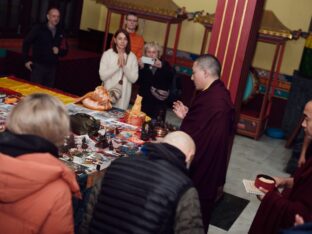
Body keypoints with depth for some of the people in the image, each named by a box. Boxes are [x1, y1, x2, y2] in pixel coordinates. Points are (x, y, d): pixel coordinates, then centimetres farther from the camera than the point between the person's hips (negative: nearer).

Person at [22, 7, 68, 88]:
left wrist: (59, 51, -9)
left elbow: (65, 50, 13)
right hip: (38, 65, -4)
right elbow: (26, 43, -3)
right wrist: (27, 60, -6)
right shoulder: (38, 29, -6)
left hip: (52, 67, 4)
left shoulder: (60, 33, 7)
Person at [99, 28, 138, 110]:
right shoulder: (107, 54, -4)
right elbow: (102, 76, -11)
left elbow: (134, 79, -4)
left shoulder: (132, 57, 0)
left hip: (123, 95, 1)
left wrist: (125, 66, -16)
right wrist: (117, 65, -17)